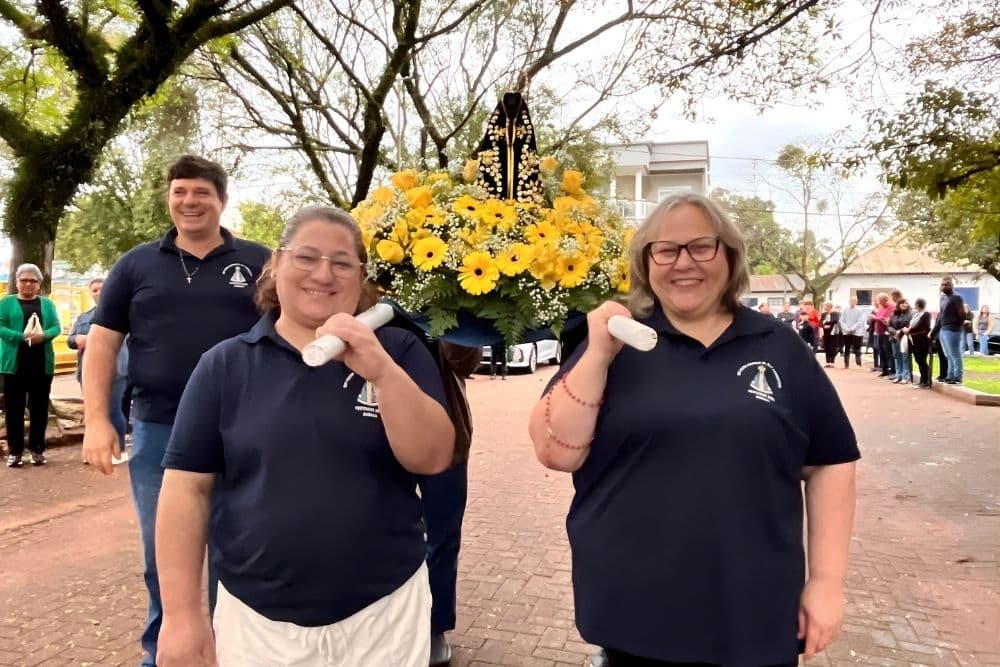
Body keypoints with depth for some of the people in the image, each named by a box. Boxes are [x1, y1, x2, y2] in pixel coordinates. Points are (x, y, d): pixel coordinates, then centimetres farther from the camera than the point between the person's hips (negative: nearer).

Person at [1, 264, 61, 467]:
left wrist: (43, 336, -20)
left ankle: (37, 449, 14)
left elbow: (56, 327, 1)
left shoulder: (47, 303, 9)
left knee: (39, 407, 6)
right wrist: (22, 337, -21)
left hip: (41, 363, 2)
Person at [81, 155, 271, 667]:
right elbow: (101, 343, 7)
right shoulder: (136, 265, 7)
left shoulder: (258, 262, 3)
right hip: (158, 431, 2)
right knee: (161, 555, 14)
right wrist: (97, 420, -2)